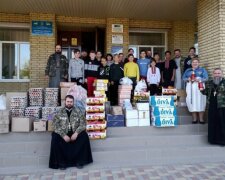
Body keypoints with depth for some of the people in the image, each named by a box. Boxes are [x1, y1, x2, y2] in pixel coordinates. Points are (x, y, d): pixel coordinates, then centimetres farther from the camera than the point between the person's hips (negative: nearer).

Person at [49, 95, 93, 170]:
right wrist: (63, 135, -19)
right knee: (55, 139, -29)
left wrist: (76, 133, -19)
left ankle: (80, 161, -14)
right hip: (63, 133, 0)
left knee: (84, 136, -27)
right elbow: (56, 125, -6)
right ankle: (61, 162, -14)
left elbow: (83, 124, -2)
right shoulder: (59, 112, 2)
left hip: (75, 133, 0)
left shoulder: (78, 112, 3)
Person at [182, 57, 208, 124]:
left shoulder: (202, 70, 13)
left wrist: (199, 79, -16)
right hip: (190, 87, 2)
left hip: (199, 87, -2)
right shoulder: (188, 70, 20)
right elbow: (183, 78, 12)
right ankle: (194, 118, -1)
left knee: (200, 102, -10)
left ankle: (201, 118, -7)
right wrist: (188, 79, -9)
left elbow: (206, 78, 1)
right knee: (192, 101, -7)